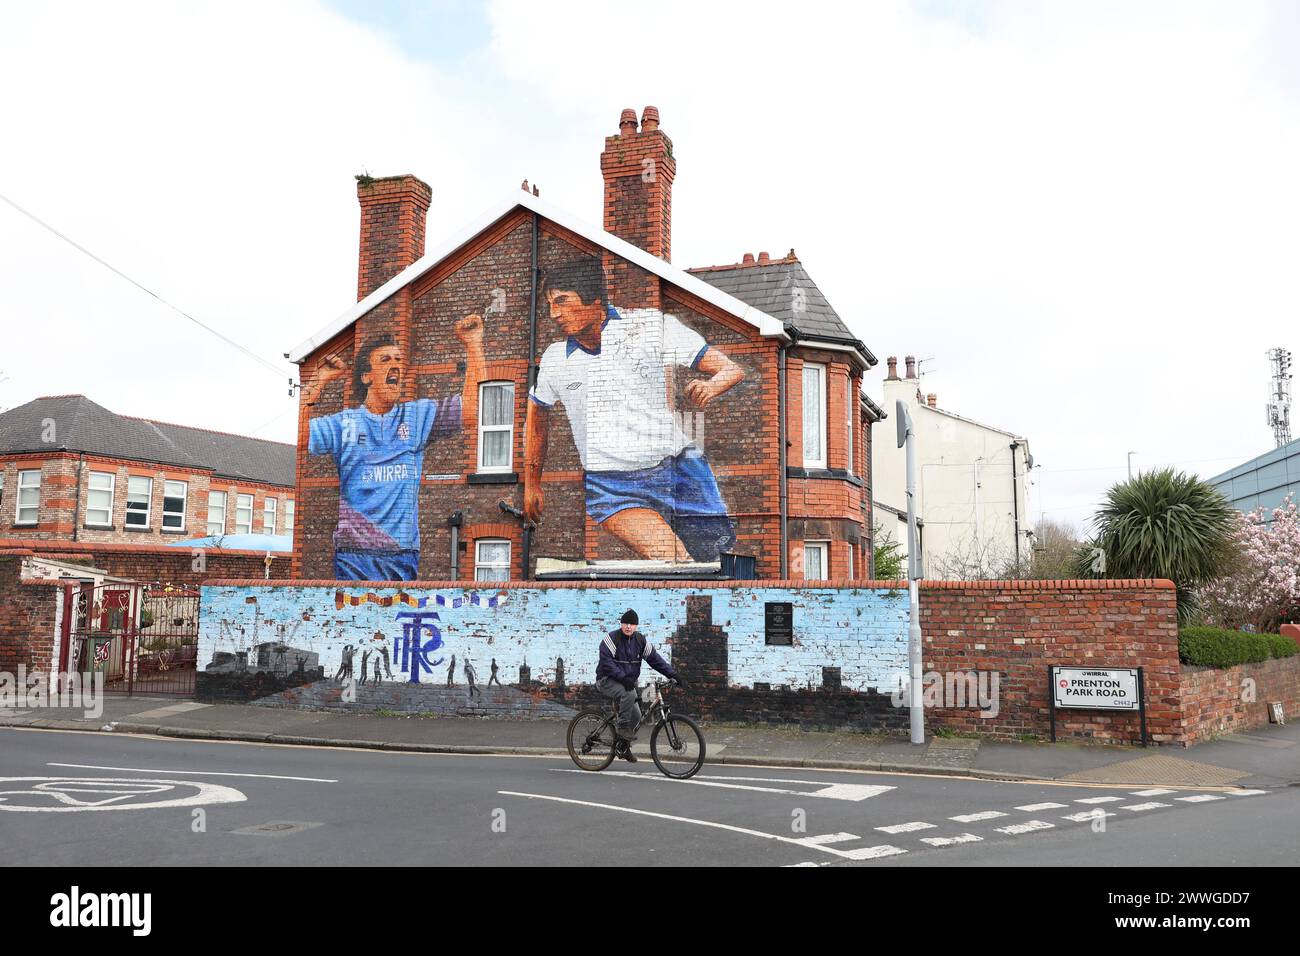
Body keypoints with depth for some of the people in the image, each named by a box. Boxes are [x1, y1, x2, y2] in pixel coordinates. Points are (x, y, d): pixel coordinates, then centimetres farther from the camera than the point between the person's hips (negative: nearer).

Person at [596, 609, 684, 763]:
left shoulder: (640, 640, 3)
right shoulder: (612, 638, -13)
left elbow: (655, 658, 0)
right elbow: (606, 661, -21)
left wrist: (673, 675, -10)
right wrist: (623, 677, -31)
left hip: (627, 681, 6)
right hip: (607, 680, -6)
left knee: (636, 716, -4)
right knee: (629, 694, -34)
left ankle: (623, 746, 12)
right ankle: (622, 727, -20)